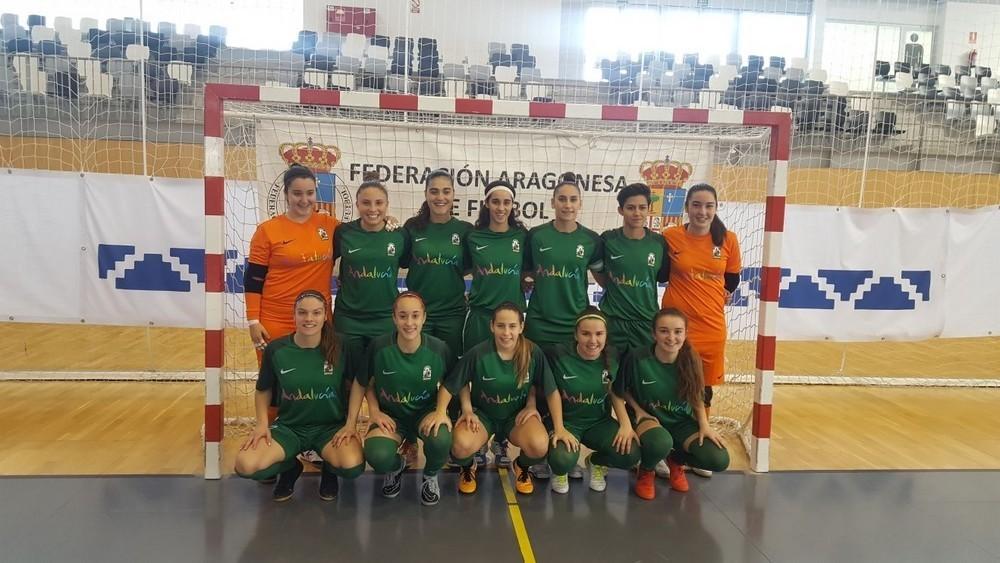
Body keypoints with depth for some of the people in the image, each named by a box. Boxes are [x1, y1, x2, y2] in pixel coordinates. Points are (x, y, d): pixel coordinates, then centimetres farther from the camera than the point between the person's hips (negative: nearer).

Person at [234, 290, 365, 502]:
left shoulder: (340, 347, -11)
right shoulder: (276, 349, -7)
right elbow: (263, 390, 8)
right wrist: (262, 423, -6)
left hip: (331, 426, -1)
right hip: (289, 426, 2)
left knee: (352, 466, -32)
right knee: (246, 465, -24)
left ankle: (329, 469, 8)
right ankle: (291, 468, 10)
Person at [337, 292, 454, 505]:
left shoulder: (439, 349, -15)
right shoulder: (379, 347, -16)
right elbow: (362, 383, 0)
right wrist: (363, 417, -6)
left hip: (425, 412, 0)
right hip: (391, 415, 0)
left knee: (441, 439, -35)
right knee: (377, 456, -32)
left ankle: (430, 476, 5)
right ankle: (396, 467, 11)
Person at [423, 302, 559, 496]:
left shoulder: (533, 353, -16)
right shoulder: (478, 353, -19)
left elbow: (551, 391, -7)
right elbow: (449, 385, -10)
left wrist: (559, 428, -11)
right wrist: (441, 412, -26)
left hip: (517, 414, 1)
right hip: (482, 413, -1)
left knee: (540, 446, -30)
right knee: (461, 445, -33)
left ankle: (521, 467, 9)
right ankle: (467, 468, 8)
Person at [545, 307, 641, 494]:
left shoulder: (612, 357, -7)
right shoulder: (558, 354, -18)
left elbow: (615, 394, 4)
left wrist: (626, 424, -10)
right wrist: (557, 429, -14)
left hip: (598, 421, 3)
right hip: (564, 420, -3)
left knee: (630, 454, -22)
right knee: (563, 459, -34)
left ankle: (596, 462, 14)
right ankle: (560, 470, 9)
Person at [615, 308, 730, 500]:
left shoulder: (691, 361, -10)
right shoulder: (637, 358, -20)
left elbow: (697, 398, 4)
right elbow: (622, 390, -3)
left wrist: (704, 424, -9)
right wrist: (638, 410, -14)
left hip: (682, 421, 4)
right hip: (648, 418, -3)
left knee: (719, 460, -19)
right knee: (661, 443, -40)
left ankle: (676, 460, 16)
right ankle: (646, 471, -1)